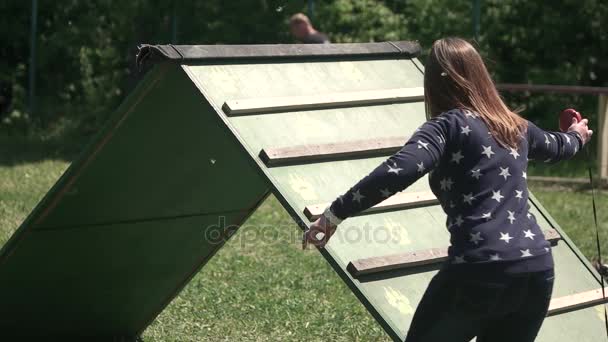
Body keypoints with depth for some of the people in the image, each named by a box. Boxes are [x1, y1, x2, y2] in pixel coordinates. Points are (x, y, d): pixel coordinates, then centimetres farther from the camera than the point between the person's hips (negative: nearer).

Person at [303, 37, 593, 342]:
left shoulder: (448, 126, -3)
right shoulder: (515, 126, 17)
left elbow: (398, 171, -21)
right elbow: (555, 147, 40)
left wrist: (335, 213, -20)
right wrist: (577, 136, 63)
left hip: (479, 273, -6)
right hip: (538, 270, 6)